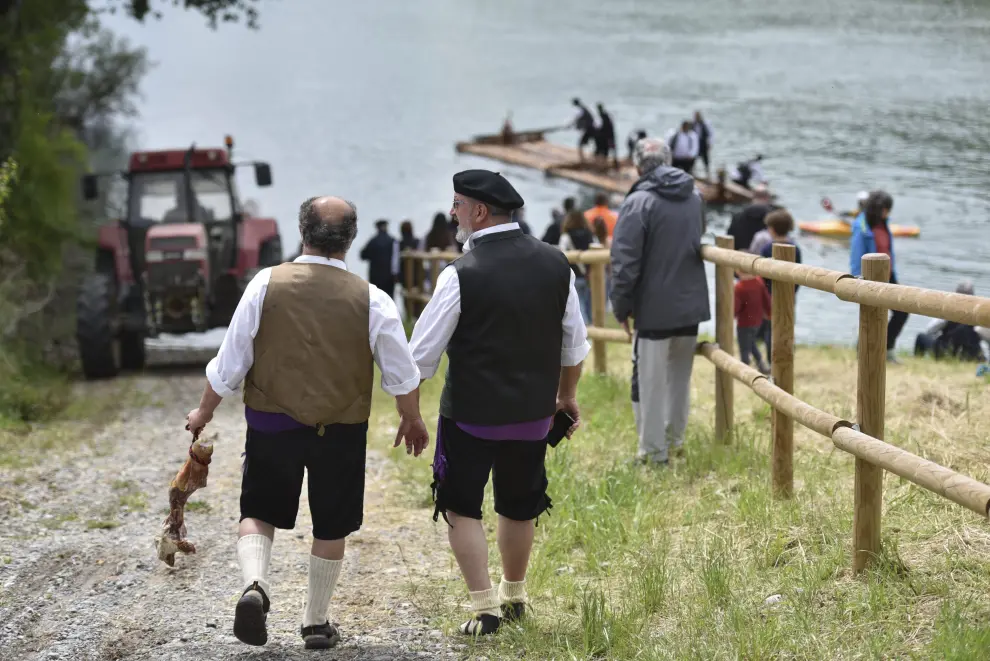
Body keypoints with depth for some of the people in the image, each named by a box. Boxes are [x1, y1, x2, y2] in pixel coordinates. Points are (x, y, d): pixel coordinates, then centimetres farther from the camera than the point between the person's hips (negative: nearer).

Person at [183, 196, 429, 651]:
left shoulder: (266, 285, -10)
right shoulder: (371, 300, -8)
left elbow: (230, 363, -5)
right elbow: (402, 375, 0)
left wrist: (204, 412, 11)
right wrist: (412, 421, 19)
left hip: (272, 424, 0)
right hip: (341, 431, 0)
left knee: (259, 512, 16)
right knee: (330, 527, 16)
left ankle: (254, 584, -11)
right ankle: (316, 623, 23)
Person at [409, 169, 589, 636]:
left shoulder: (462, 274, -16)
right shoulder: (554, 264, -1)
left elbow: (422, 356, -11)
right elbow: (574, 343, 9)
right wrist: (566, 395, 23)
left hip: (471, 414, -5)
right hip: (534, 413, 5)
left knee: (462, 508, 9)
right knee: (519, 506, 21)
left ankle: (484, 607, 3)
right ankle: (514, 596, 36)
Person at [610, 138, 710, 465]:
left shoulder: (639, 202, -15)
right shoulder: (695, 198, 7)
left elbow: (625, 262, -16)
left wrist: (621, 306, -7)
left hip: (654, 309, -6)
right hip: (691, 305, 6)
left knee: (651, 380, 2)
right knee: (680, 376, 19)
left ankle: (654, 449, 5)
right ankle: (675, 438, 28)